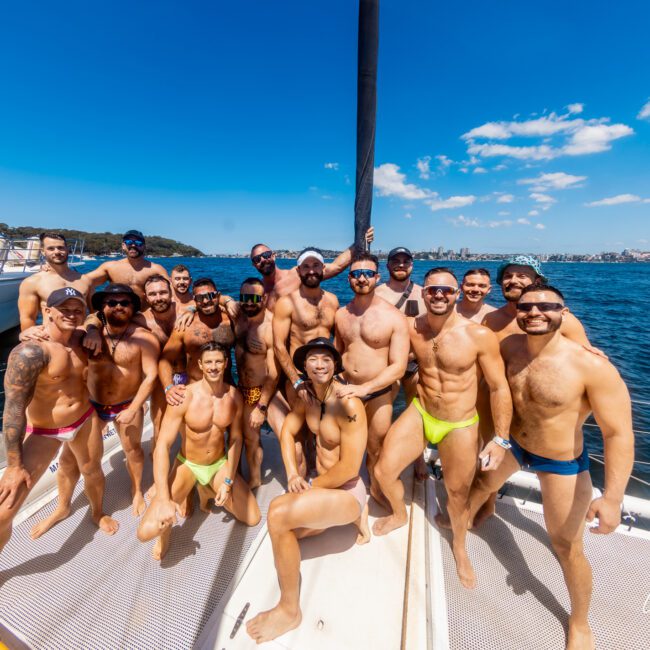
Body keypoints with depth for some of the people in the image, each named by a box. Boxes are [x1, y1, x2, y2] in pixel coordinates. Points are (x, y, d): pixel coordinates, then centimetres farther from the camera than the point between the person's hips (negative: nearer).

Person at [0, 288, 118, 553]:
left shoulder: (80, 339, -6)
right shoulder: (30, 352, -26)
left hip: (85, 420, 6)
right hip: (42, 432, -5)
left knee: (92, 471, 25)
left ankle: (97, 513, 55)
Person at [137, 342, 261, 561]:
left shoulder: (234, 396, -14)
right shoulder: (184, 397, -26)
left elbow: (235, 438, -4)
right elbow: (162, 446, -25)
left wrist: (228, 481, -8)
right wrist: (164, 500, -31)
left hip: (220, 464, 3)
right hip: (188, 465, -3)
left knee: (253, 519, 5)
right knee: (147, 531, -21)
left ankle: (211, 493, 28)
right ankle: (168, 522, 17)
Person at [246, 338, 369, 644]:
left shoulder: (349, 404, -27)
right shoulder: (307, 396, -3)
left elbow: (349, 468, -26)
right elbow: (287, 431, 9)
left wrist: (310, 487, -13)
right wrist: (293, 475, -3)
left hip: (348, 490, -9)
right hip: (321, 485, 9)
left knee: (278, 512, -26)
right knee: (288, 531, 21)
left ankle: (289, 610, -3)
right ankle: (355, 515, 27)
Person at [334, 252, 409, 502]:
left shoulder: (394, 317, -13)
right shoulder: (341, 314, 1)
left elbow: (398, 367, -15)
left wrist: (363, 389, -24)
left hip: (378, 393, -3)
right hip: (345, 389, 3)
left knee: (376, 450, 14)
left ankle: (375, 486, 43)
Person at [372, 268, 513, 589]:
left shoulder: (480, 335, -19)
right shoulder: (412, 328, -10)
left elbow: (499, 388, -11)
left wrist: (500, 439, -10)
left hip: (460, 426, -2)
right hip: (419, 413, 3)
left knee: (457, 495, 14)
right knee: (383, 471, 1)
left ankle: (459, 548, 48)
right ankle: (399, 514, 37)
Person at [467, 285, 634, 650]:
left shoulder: (592, 366, -31)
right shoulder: (510, 347, -15)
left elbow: (619, 434, -26)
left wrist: (613, 497, -30)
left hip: (563, 464, -5)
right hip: (513, 446, 5)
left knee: (567, 547, 11)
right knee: (484, 483, 29)